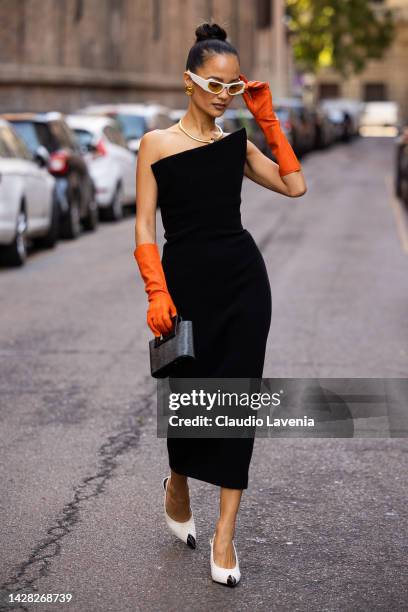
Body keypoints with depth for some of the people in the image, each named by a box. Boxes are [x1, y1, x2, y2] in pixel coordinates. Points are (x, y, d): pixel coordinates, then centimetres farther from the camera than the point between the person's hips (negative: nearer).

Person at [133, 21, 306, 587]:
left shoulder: (238, 143, 9)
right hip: (186, 278, -2)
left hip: (244, 277, 3)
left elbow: (294, 186, 1)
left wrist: (268, 120, 1)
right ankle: (177, 485, 37)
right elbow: (145, 227, -4)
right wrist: (157, 293, -14)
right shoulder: (157, 143, -1)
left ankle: (225, 533, 4)